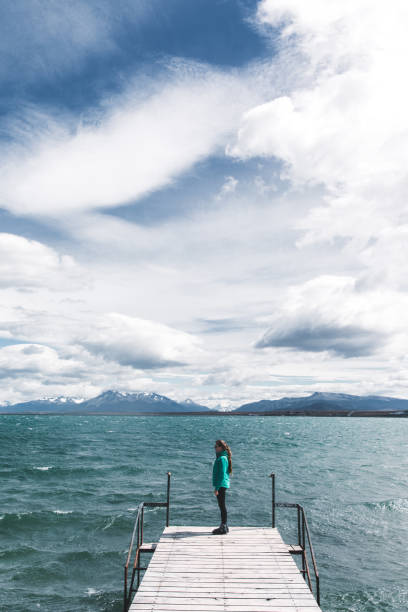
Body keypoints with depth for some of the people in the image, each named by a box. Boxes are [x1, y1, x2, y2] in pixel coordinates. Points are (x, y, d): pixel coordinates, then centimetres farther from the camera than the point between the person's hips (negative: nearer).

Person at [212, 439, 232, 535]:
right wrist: (217, 486, 22)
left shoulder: (222, 459, -16)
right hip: (222, 485, 10)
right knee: (222, 506, 15)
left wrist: (217, 488, -20)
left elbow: (222, 474, -21)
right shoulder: (221, 457, 14)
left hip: (221, 485, -10)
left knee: (222, 506, -3)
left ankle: (223, 528, 3)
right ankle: (223, 526, 23)